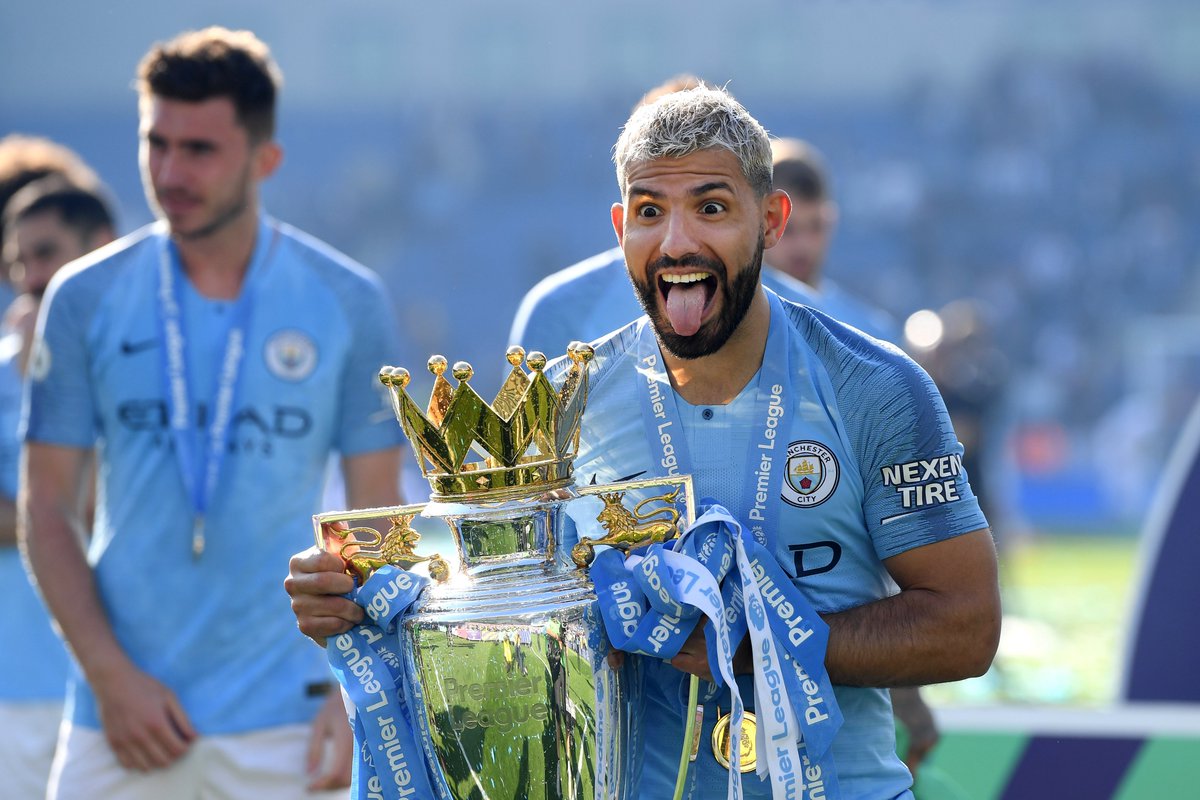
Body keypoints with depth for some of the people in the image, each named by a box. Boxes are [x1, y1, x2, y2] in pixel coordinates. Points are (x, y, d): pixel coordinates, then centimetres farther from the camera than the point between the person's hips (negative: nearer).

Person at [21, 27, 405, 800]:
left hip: (282, 728, -1)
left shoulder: (349, 303, 2)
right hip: (122, 717, 1)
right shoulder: (86, 298, 4)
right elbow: (47, 509, 4)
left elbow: (377, 512, 5)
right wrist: (110, 675, -7)